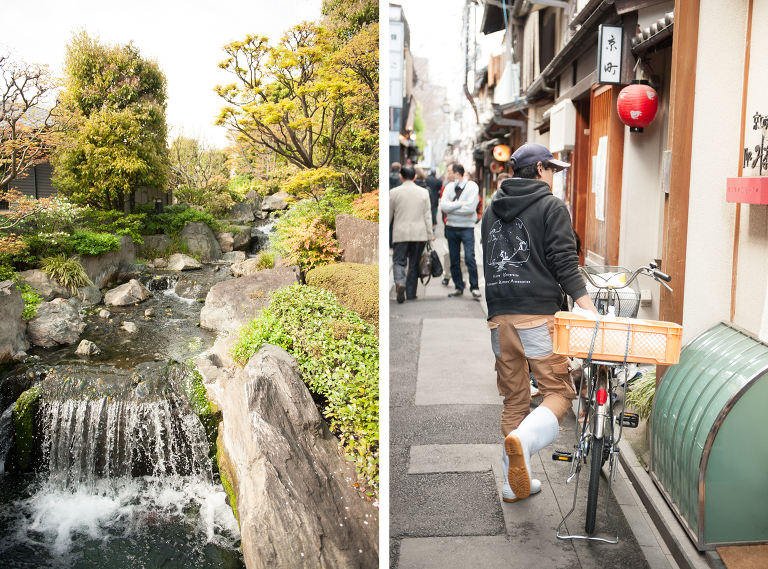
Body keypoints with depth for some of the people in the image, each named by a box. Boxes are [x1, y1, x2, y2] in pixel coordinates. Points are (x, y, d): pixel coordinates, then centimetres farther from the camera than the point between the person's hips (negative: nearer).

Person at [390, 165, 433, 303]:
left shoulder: (394, 192, -2)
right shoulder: (424, 192, 2)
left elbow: (389, 215, 4)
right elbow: (427, 216, 4)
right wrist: (429, 234, 10)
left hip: (400, 233, -2)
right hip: (419, 233, 2)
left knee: (399, 261, 4)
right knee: (414, 263, 11)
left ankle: (400, 283, -24)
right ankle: (411, 293, 15)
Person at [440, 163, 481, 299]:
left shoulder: (472, 186, -4)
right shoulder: (449, 187, 8)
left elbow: (470, 208, -17)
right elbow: (443, 205, -5)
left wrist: (451, 207, -8)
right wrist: (459, 203, -14)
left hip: (466, 227, -4)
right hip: (451, 227, 5)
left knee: (469, 258, -12)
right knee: (454, 260, 7)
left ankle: (474, 288, -4)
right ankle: (458, 288, 17)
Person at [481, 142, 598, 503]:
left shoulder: (492, 208, 21)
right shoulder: (552, 206, 3)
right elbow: (564, 260, -9)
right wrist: (584, 301, -14)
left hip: (499, 316, 6)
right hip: (538, 313, -6)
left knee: (514, 399, 12)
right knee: (558, 391, 0)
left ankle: (514, 484, 14)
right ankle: (524, 439, -28)